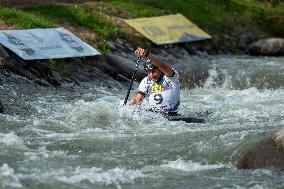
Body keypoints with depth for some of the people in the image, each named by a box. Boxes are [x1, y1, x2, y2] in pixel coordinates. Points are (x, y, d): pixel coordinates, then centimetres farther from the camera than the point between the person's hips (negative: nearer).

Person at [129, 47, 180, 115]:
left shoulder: (170, 77, -11)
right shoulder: (146, 82, 5)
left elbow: (162, 66, -32)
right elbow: (137, 100, 3)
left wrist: (147, 55, -48)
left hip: (171, 116, -5)